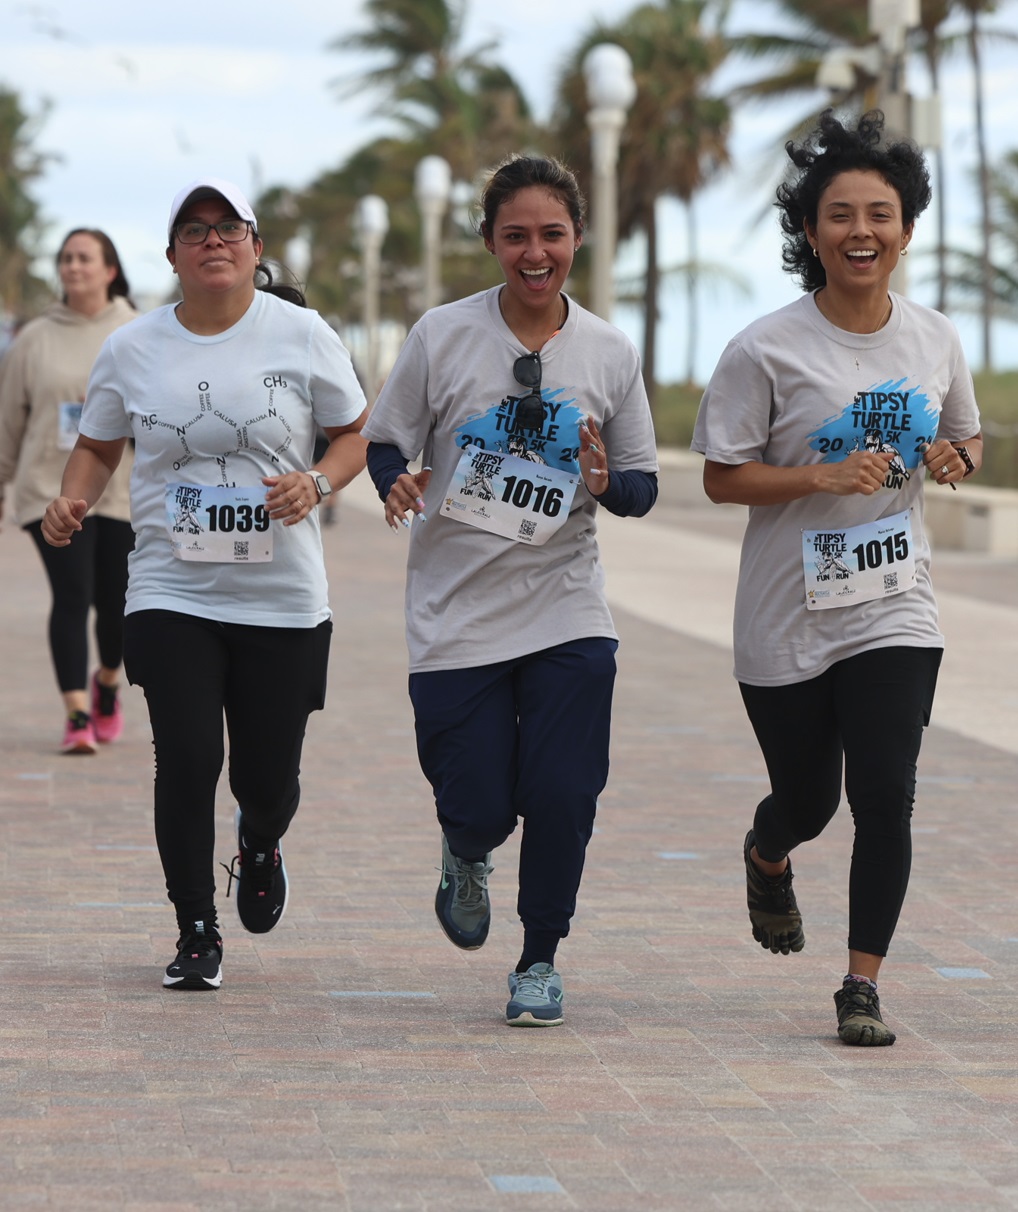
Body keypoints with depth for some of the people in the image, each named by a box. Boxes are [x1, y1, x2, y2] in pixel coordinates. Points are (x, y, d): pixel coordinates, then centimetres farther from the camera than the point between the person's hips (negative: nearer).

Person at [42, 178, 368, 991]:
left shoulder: (302, 335, -1)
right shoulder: (132, 350, 3)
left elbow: (356, 434, 6)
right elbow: (98, 447, 15)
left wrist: (315, 483, -14)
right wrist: (74, 500, -5)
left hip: (283, 599, 0)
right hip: (172, 595, 0)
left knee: (269, 777, 5)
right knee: (188, 761, -11)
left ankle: (260, 848, 43)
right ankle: (197, 934, 5)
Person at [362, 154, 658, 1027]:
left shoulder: (610, 354, 1)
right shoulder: (442, 336, -3)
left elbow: (643, 485, 7)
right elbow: (385, 441, 5)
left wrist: (606, 484, -15)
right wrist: (398, 484, -17)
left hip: (568, 614, 1)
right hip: (456, 617, -1)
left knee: (562, 797, -8)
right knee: (480, 807, -1)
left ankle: (541, 959, 16)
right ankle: (467, 860, 38)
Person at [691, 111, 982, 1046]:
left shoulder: (935, 339, 3)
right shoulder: (766, 351, -10)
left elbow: (967, 437, 18)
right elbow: (722, 477, -8)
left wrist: (955, 459, -6)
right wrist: (823, 477, -23)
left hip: (896, 615, 2)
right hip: (787, 621, -2)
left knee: (886, 797, -10)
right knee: (806, 801, 12)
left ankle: (862, 986, 2)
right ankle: (767, 859, 50)